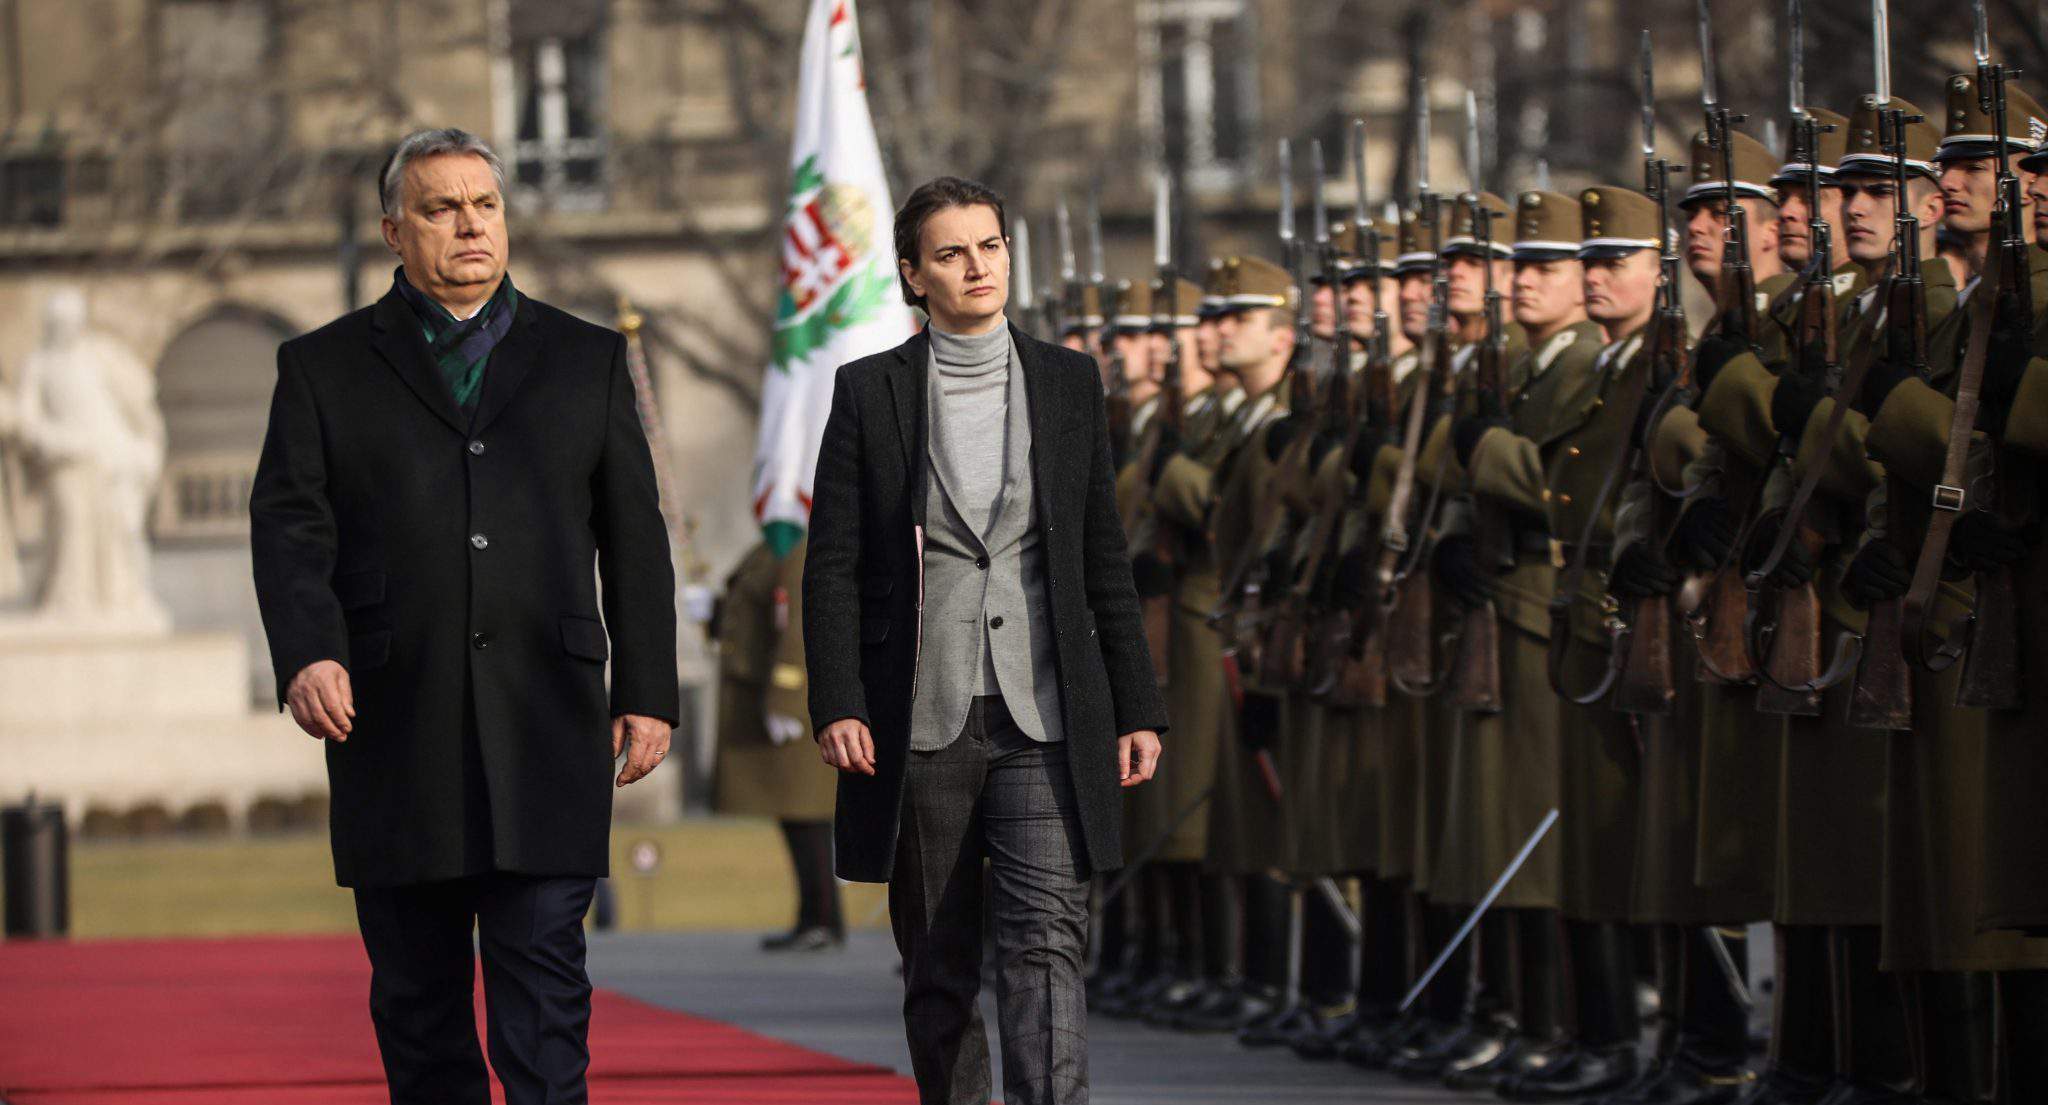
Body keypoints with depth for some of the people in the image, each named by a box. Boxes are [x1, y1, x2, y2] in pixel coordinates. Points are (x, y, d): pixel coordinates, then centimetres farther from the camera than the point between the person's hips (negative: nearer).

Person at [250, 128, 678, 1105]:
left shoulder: (587, 362, 14)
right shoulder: (324, 368, 10)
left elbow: (634, 537, 13)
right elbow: (289, 523, 0)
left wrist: (647, 691, 5)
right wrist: (306, 653, -17)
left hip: (545, 726, 0)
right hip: (394, 724, 0)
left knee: (543, 976, -8)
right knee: (415, 991, 4)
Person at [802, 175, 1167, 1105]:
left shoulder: (1068, 383, 8)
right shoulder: (871, 392, 3)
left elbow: (1105, 560, 11)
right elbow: (833, 564, 1)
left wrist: (1136, 707, 7)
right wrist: (836, 704, -10)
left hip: (1044, 715, 0)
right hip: (921, 718, 0)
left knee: (1047, 940, -14)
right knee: (937, 967, 7)